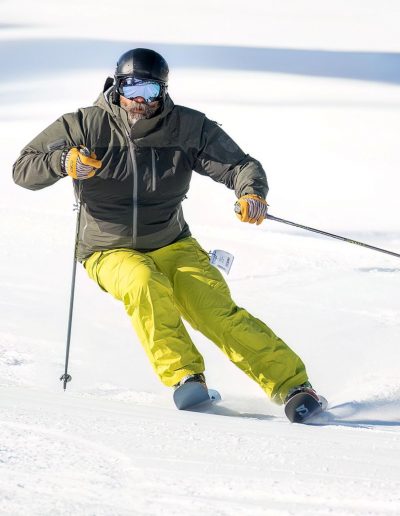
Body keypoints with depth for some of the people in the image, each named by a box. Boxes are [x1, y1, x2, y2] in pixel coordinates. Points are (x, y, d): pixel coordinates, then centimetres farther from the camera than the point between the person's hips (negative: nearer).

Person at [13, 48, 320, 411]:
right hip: (111, 253, -1)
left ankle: (291, 384, -16)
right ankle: (184, 377, -26)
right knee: (145, 285, -35)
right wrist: (63, 163, -32)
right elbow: (24, 169, -11)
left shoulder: (189, 128, -9)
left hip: (173, 246, 1)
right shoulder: (87, 126, -12)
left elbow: (241, 165, -8)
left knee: (217, 313, -20)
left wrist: (252, 193, -32)